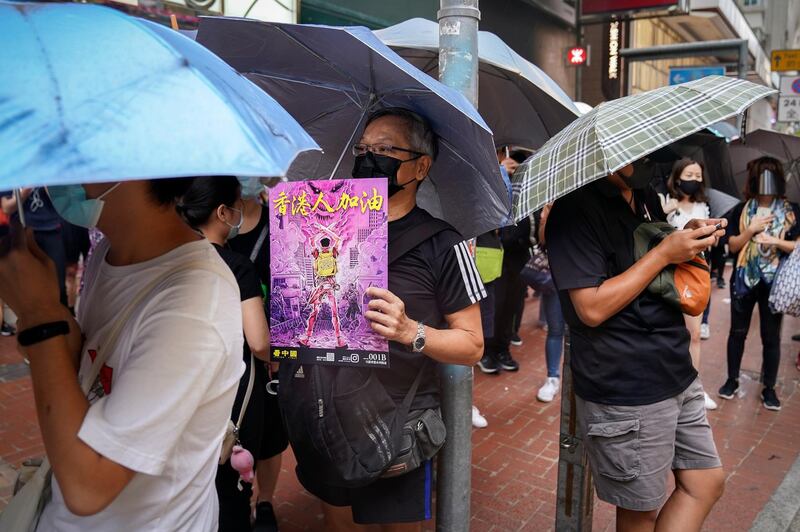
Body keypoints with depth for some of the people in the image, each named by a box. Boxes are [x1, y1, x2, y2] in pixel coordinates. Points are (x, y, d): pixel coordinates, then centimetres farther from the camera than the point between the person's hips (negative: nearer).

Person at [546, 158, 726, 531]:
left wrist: (688, 240, 0)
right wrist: (665, 253, -20)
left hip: (678, 373, 8)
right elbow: (593, 308, -22)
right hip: (626, 394, -8)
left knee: (706, 483, 16)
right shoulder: (575, 209, -17)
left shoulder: (646, 196, 9)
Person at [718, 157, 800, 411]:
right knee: (738, 332, 11)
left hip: (774, 281, -1)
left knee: (771, 336, 6)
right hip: (744, 279, 1)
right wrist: (750, 230, -15)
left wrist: (776, 241, -16)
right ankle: (732, 380, 24)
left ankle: (769, 388, 18)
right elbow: (732, 245, 0)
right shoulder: (741, 210, 1)